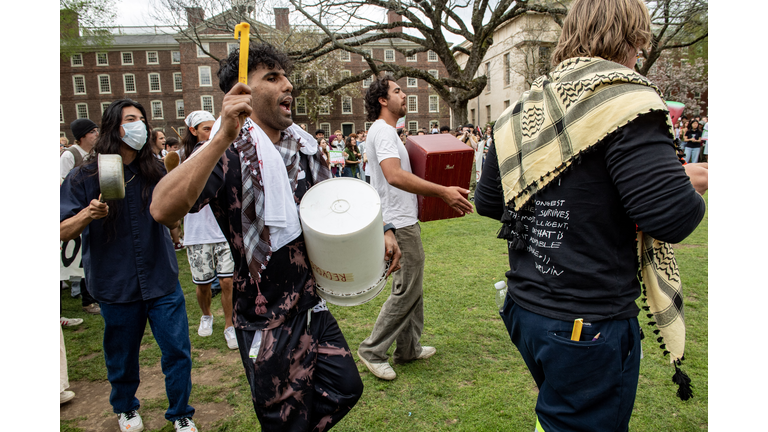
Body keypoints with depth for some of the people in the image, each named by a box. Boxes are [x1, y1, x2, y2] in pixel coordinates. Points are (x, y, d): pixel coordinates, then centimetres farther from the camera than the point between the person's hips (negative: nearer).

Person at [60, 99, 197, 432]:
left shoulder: (155, 172, 3)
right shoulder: (84, 177, -4)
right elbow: (63, 232, -6)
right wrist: (88, 214, -24)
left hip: (161, 279, 1)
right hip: (115, 284, -1)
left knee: (177, 351, 2)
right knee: (122, 355, 15)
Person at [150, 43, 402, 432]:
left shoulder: (302, 146, 6)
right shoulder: (229, 152, -18)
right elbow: (163, 209, -35)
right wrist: (223, 137, -43)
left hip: (312, 307, 7)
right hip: (268, 321, -7)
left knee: (344, 389, 16)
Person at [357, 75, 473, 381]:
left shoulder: (386, 132, 19)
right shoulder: (383, 131, -15)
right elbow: (394, 176, -32)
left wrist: (437, 191, 23)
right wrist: (442, 192, -34)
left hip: (403, 220, 11)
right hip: (399, 223, -11)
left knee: (411, 288, 16)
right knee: (406, 291, -5)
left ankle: (409, 348, 27)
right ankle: (372, 351, 7)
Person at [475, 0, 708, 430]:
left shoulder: (520, 112, 6)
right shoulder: (624, 96, -15)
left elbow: (487, 202, 12)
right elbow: (672, 217, -22)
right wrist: (692, 184, -1)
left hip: (525, 309, 7)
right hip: (589, 325, -7)